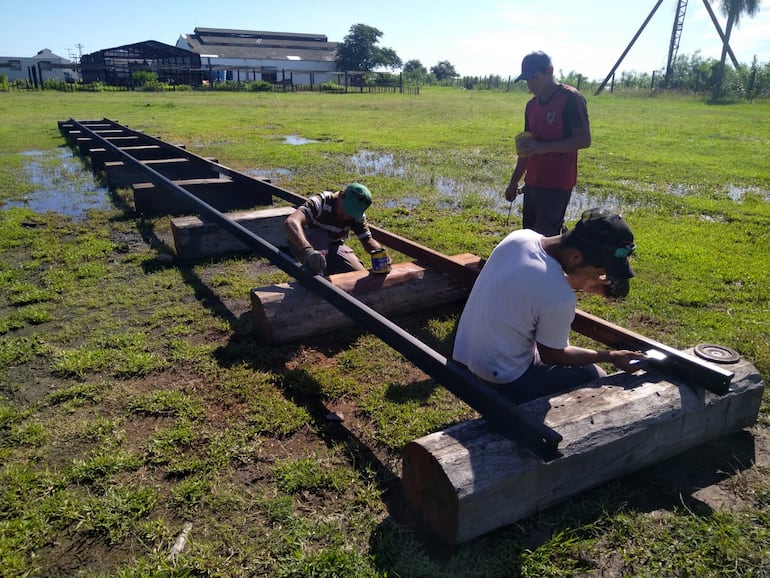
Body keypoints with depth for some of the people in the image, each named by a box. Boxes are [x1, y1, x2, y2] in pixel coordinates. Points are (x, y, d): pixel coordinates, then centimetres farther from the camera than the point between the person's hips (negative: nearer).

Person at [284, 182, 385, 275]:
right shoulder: (320, 203, -33)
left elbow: (368, 241, -8)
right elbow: (290, 223, -50)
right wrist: (308, 251, -67)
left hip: (333, 247, 5)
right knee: (319, 235, -36)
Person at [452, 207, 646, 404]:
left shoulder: (521, 236, -11)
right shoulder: (560, 298, -32)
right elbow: (551, 355, -12)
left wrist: (579, 283, 6)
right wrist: (610, 357, -5)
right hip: (502, 376, -7)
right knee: (595, 376, 9)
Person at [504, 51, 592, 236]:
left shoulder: (570, 99, -10)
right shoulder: (532, 105, 13)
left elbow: (584, 140, -15)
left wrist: (544, 147, -24)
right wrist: (514, 182, 18)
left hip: (557, 185, -8)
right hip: (532, 183, 8)